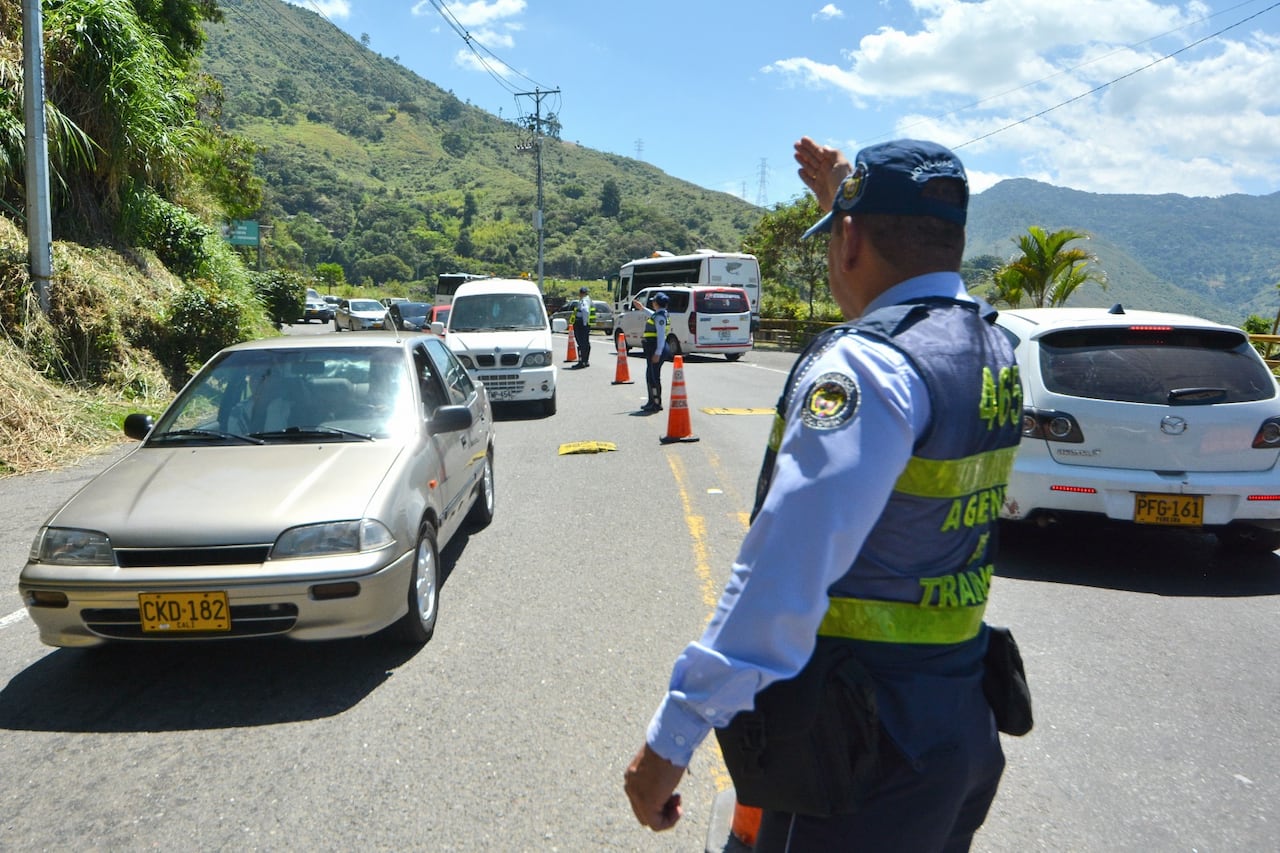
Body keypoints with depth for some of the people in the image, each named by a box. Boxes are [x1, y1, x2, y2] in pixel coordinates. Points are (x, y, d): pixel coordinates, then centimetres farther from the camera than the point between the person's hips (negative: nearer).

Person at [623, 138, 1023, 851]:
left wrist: (672, 739, -27)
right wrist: (847, 198, 38)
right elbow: (913, 301, 29)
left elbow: (782, 576, -31)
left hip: (868, 746, -8)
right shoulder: (994, 349, 4)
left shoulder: (866, 366, -24)